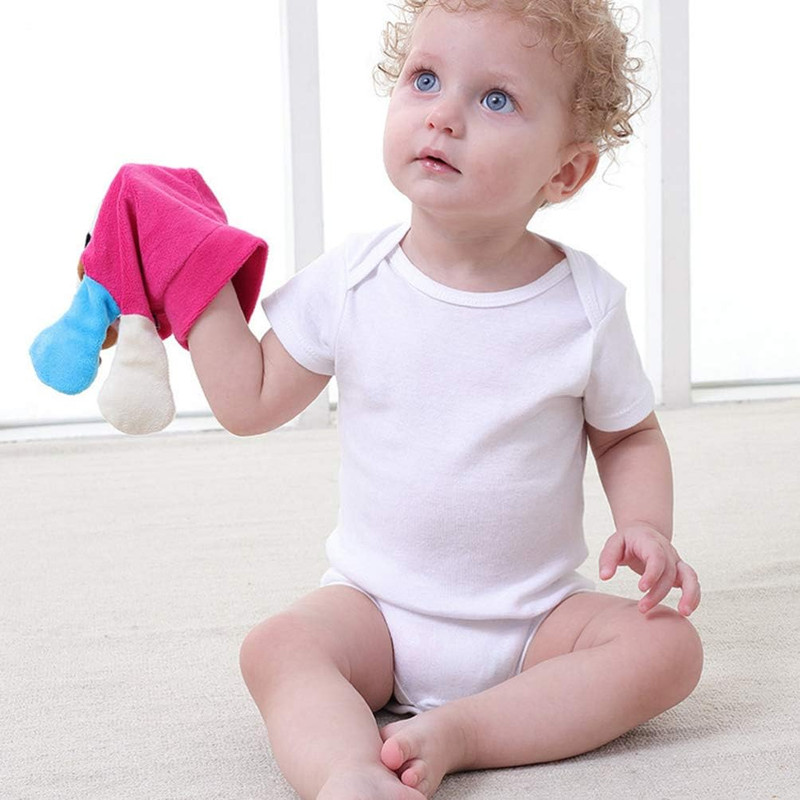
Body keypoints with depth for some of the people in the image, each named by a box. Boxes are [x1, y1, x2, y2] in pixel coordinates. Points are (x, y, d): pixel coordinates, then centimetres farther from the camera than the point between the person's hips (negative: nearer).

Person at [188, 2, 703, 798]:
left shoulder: (587, 303, -7)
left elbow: (629, 437, 6)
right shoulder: (351, 281, -5)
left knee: (667, 645, -22)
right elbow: (249, 401, 2)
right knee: (277, 645, -26)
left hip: (535, 618, 1)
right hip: (378, 605, 0)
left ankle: (457, 732, -25)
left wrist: (646, 527, -13)